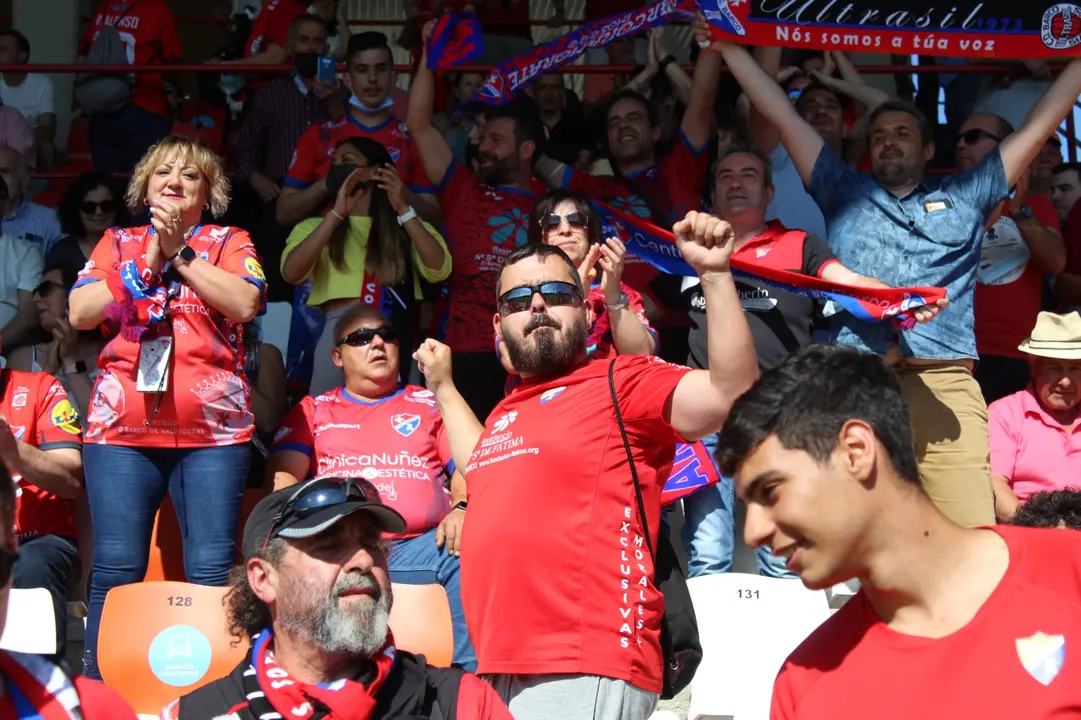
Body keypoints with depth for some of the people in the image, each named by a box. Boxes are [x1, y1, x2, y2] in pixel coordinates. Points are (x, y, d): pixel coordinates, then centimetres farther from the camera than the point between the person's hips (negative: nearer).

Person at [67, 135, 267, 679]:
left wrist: (180, 253, -6)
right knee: (115, 571, -5)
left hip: (212, 430, -1)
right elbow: (79, 313, 4)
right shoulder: (119, 242, 19)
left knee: (211, 571, -7)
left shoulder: (229, 243, 14)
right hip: (121, 429, 1)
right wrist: (148, 262, -3)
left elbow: (245, 302, -6)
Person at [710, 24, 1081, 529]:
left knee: (969, 542, -13)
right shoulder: (845, 194, 27)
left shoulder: (964, 197, 26)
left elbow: (1039, 127, 28)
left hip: (945, 386, 0)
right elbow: (783, 116, 26)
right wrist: (728, 48, 26)